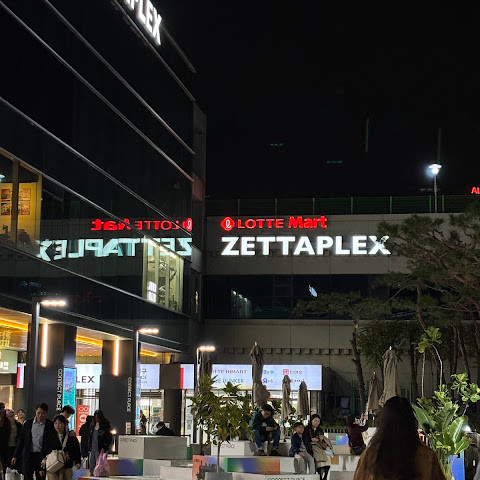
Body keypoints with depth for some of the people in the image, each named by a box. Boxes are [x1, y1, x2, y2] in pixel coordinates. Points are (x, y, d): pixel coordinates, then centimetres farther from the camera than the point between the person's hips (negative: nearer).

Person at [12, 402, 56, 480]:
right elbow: (21, 440, 11)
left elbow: (49, 443, -1)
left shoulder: (50, 425, -1)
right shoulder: (28, 423, 6)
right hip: (28, 455, 2)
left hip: (42, 456, -1)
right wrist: (15, 456, 8)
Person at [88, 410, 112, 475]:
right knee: (92, 466, 7)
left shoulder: (105, 425, -4)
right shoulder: (92, 425, 13)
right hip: (92, 449, 6)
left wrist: (104, 448, -13)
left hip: (101, 450, -6)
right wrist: (89, 447, 10)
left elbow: (109, 438, -5)